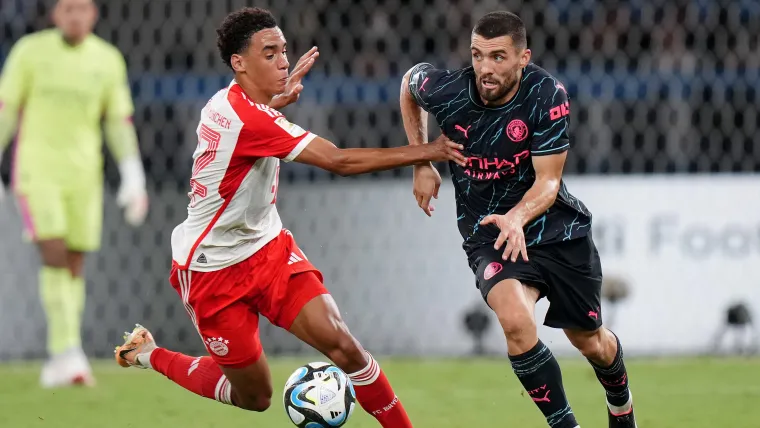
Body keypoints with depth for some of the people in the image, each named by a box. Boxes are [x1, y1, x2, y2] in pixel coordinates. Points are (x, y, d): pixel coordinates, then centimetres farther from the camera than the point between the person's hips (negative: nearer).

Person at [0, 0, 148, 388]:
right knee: (54, 257, -17)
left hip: (82, 174, 3)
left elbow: (120, 122, 5)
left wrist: (134, 178, -5)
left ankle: (60, 363, 13)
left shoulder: (108, 60, 2)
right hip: (36, 168, -3)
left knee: (74, 265, 4)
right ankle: (68, 351, -19)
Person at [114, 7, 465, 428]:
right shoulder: (245, 118, -28)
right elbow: (339, 161, -31)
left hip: (268, 249, 8)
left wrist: (278, 97, 20)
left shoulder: (230, 101, 0)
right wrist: (426, 152, -27)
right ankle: (148, 355, 29)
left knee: (342, 345, -13)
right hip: (213, 269, -8)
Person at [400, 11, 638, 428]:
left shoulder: (546, 95, -22)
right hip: (486, 234, 0)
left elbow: (548, 181, -20)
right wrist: (421, 163, 6)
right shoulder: (446, 91, -18)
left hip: (557, 228, 0)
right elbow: (409, 83, 7)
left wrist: (517, 217, -40)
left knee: (590, 342, 14)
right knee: (515, 319, -30)